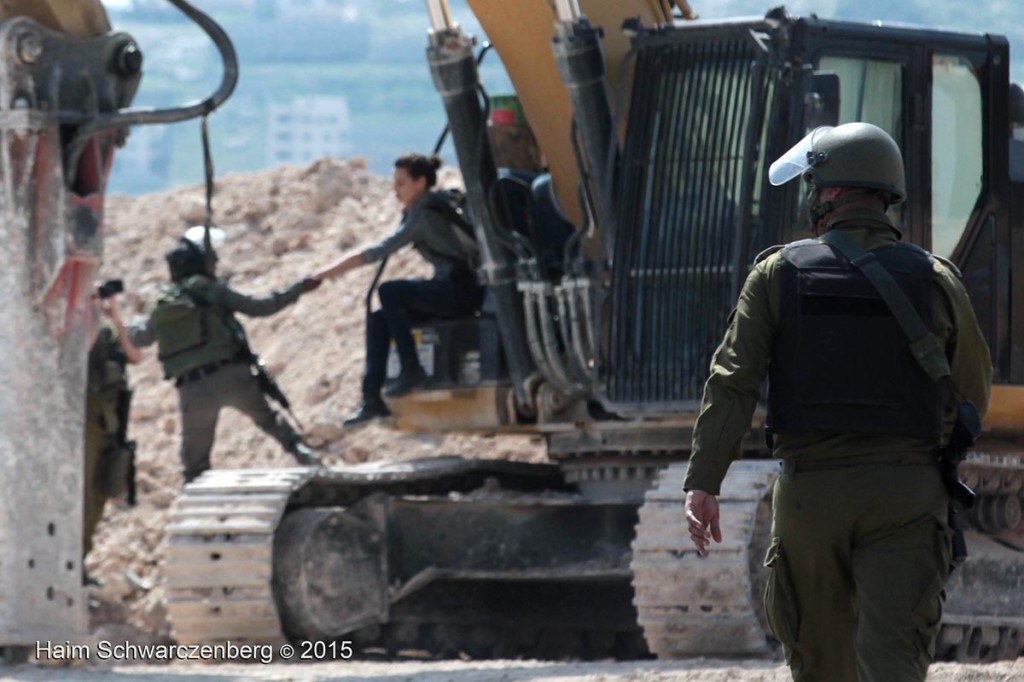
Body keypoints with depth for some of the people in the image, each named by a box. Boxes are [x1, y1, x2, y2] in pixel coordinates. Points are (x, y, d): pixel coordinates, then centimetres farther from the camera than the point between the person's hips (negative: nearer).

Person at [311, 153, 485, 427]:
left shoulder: (424, 215, -18)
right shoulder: (417, 211, 12)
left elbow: (380, 250, -23)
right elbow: (384, 248, 16)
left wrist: (330, 271, -21)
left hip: (462, 290, -10)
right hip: (451, 290, 10)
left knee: (389, 292, -22)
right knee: (378, 320, 0)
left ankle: (411, 369, -13)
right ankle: (371, 399, -4)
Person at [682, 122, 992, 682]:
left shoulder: (777, 274, 2)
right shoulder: (934, 280, 3)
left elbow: (731, 382, -8)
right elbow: (972, 394, 13)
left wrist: (702, 483, -10)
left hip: (810, 490, 1)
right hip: (904, 495, -1)